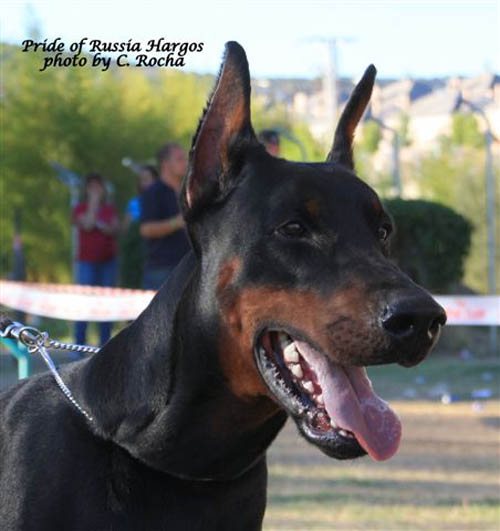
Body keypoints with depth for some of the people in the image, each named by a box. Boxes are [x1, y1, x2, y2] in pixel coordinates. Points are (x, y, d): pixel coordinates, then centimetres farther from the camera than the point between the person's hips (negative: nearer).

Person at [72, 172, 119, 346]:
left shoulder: (110, 209, 13)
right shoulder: (80, 209, 4)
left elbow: (115, 229, 1)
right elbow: (87, 225, -14)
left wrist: (101, 225, -18)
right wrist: (93, 202, -8)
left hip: (108, 261, 3)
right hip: (87, 262, -3)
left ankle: (104, 345, 5)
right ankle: (79, 346, -9)